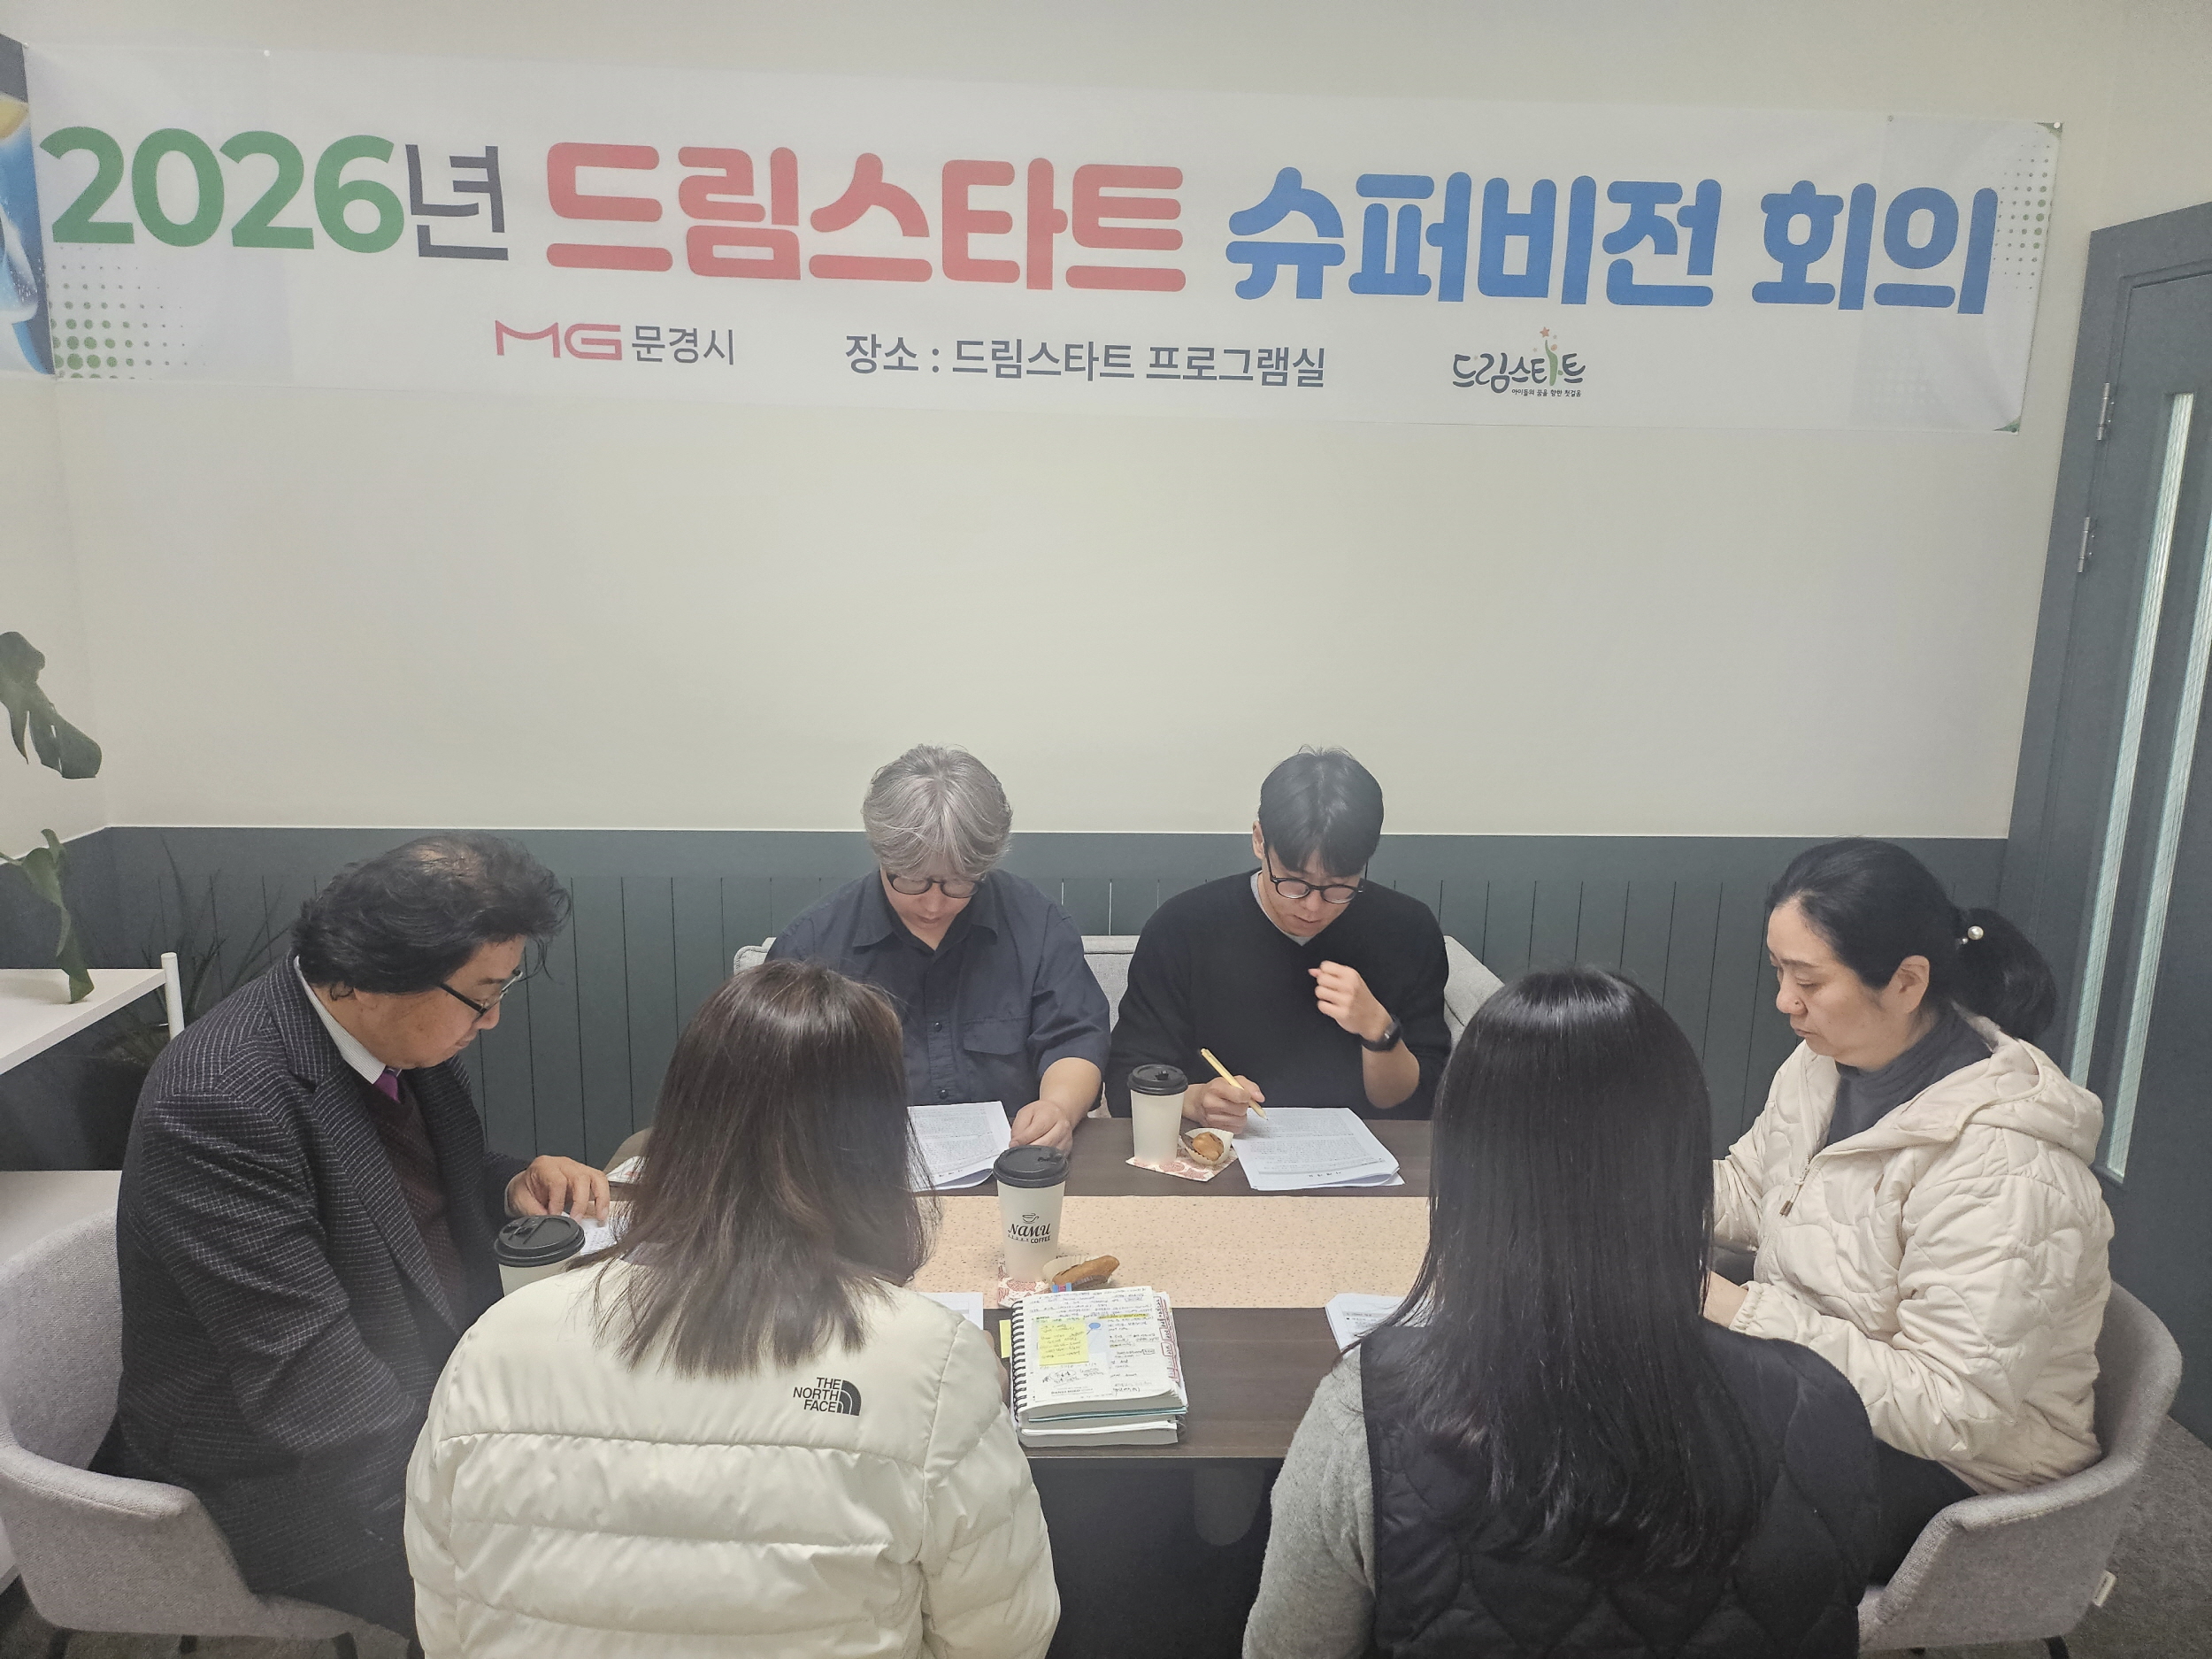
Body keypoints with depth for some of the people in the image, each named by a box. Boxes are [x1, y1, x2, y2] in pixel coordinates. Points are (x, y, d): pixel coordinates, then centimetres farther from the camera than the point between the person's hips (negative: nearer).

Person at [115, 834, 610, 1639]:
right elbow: (308, 1380, -30)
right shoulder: (219, 1101, -28)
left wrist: (517, 1186, -6)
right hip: (295, 1469, -8)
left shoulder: (403, 1029, -5)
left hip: (436, 1375, 8)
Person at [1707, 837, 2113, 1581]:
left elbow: (1953, 1410, -29)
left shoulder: (2001, 1170, -30)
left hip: (1958, 1462, -7)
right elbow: (1747, 1188, 8)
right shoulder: (1828, 1061, -5)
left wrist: (1745, 1315, -32)